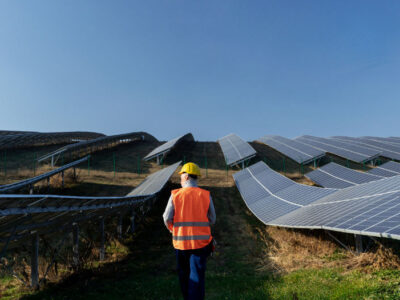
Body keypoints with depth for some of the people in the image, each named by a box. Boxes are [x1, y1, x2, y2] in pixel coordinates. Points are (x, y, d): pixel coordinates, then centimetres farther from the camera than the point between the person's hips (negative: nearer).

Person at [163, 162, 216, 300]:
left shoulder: (175, 195, -6)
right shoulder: (206, 195, -4)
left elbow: (167, 218, -6)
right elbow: (212, 220, 2)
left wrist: (172, 229, 15)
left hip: (181, 241, 1)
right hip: (201, 242, -1)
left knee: (183, 273, 22)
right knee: (197, 277, 5)